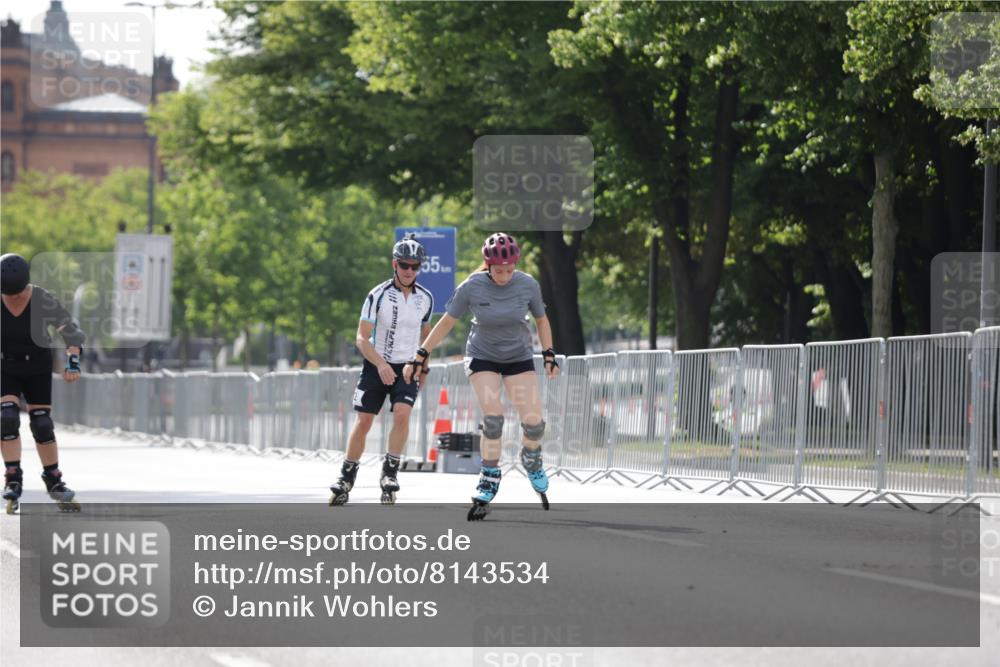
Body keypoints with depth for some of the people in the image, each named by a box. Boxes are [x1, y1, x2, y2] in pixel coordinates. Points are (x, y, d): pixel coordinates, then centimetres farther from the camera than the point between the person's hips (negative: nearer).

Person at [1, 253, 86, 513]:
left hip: (38, 370, 0)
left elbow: (72, 332, -12)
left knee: (42, 424, -2)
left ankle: (53, 480, 14)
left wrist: (73, 362, -26)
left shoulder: (43, 301, -18)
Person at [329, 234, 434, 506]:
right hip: (375, 366, -2)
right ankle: (347, 478, 13)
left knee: (402, 414, -22)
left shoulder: (425, 298, 0)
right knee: (363, 422, -2)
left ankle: (390, 472, -13)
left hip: (406, 368, 2)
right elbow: (362, 338, -13)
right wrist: (380, 364, -27)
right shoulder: (378, 295, -12)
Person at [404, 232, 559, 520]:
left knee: (534, 423, -10)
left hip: (518, 357, 2)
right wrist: (420, 357, -7)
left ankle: (531, 459, 24)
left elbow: (541, 320, 4)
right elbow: (446, 323, -8)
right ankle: (489, 479, -4)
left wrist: (549, 356, -2)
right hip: (482, 357, -2)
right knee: (492, 418, -20)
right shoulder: (472, 288, -19)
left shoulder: (528, 285, -15)